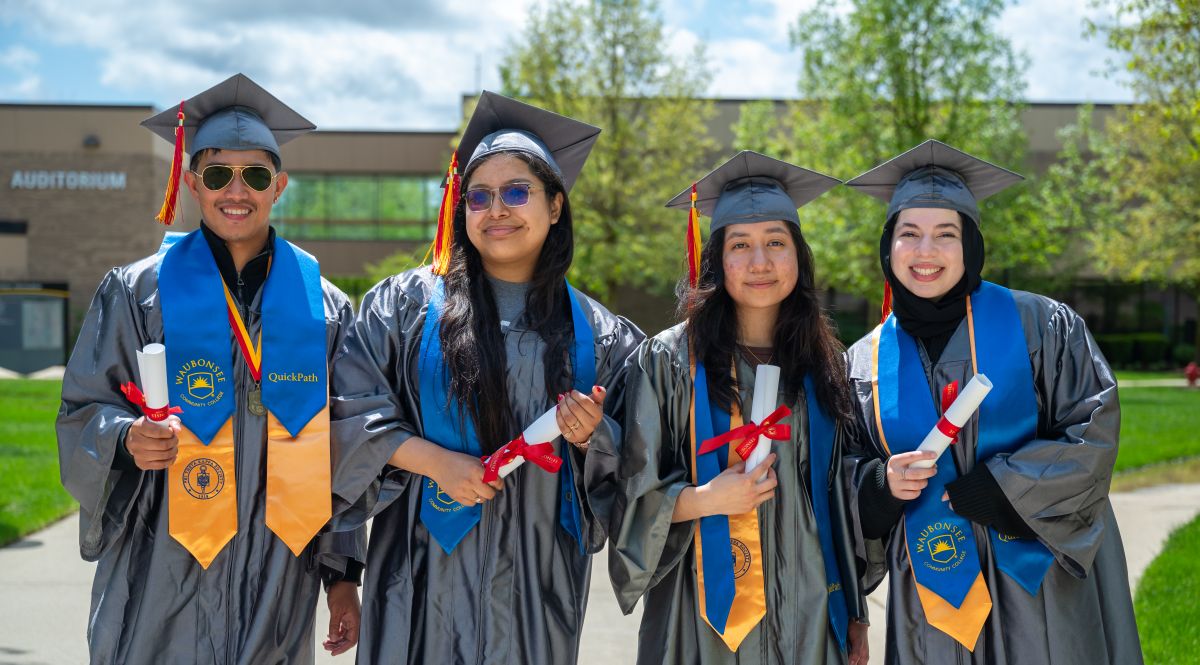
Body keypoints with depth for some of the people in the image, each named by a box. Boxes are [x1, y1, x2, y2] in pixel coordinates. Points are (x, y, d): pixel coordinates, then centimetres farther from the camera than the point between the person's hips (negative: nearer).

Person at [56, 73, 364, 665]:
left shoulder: (323, 307, 6)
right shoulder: (136, 292, 1)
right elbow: (82, 413, 2)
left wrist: (344, 574, 5)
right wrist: (129, 438, -20)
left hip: (279, 580, 2)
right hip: (165, 575, -2)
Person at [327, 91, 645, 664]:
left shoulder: (596, 333, 7)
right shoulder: (405, 303, 3)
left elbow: (623, 460, 10)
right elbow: (349, 410, -2)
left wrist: (591, 434, -11)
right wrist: (434, 460, -13)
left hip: (538, 571, 1)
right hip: (429, 567, -1)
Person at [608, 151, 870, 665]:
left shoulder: (821, 366, 7)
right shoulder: (668, 361, -4)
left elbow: (840, 500, 12)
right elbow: (633, 497, -4)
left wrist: (855, 615, 13)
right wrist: (705, 499, -20)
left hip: (807, 614, 3)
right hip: (707, 617, -3)